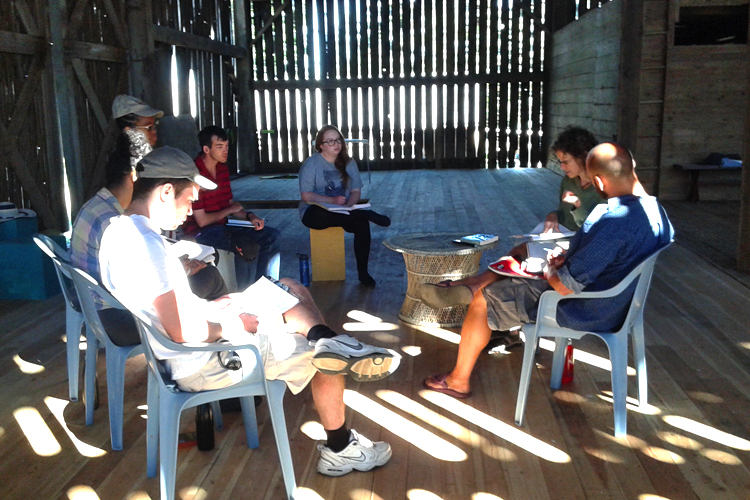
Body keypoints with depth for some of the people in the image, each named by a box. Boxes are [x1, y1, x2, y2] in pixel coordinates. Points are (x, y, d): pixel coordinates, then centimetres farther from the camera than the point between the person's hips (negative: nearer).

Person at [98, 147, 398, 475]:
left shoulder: (119, 230, 5)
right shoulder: (147, 244, -26)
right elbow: (182, 332, -29)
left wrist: (210, 308, 7)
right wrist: (228, 327, -11)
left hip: (185, 353, 10)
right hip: (203, 364, -10)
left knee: (290, 289, 14)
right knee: (326, 359, 2)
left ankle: (329, 341, -11)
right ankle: (340, 450, 18)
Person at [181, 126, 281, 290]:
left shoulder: (223, 169, 9)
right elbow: (201, 220, -19)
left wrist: (249, 216, -3)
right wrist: (230, 210, -4)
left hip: (222, 226, 9)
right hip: (201, 232, -9)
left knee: (272, 236, -2)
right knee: (246, 246, -32)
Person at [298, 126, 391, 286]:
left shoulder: (348, 163, 8)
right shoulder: (311, 163, -7)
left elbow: (356, 191, 4)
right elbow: (306, 196, -14)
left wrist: (348, 205, -19)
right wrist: (332, 200, -26)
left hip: (342, 211, 4)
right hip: (315, 212, -4)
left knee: (362, 224, -27)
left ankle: (362, 272, -18)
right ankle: (369, 215, -26)